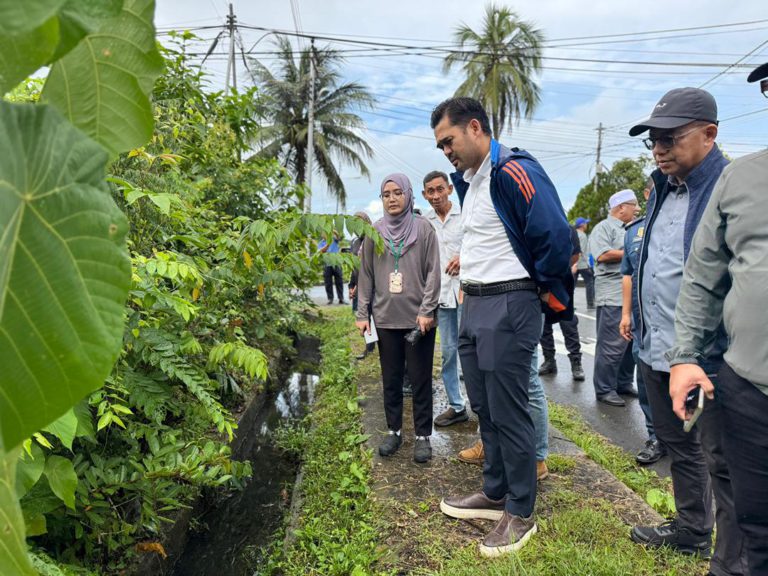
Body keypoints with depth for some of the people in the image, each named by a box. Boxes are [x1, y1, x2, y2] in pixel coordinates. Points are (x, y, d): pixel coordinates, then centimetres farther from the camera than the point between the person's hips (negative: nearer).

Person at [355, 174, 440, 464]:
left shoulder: (423, 228, -1)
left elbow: (433, 273, -4)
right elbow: (366, 275, 8)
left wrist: (427, 311, -11)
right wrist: (362, 313, 5)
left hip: (418, 318, -2)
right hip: (386, 319, 3)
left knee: (420, 380, 5)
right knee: (391, 379, 12)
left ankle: (423, 436, 18)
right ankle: (394, 431, 26)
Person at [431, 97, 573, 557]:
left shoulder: (513, 171, -16)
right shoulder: (467, 179, 15)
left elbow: (555, 234, -19)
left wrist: (550, 293, -8)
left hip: (507, 307, -9)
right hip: (474, 305, 10)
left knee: (509, 413, 0)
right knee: (484, 408, 17)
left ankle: (521, 513, 18)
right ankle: (495, 493, 34)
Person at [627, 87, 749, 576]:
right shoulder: (663, 191, 10)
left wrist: (728, 349, -20)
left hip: (709, 355, -8)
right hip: (657, 351, 8)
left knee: (723, 461, 8)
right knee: (678, 446, 23)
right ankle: (691, 529, 43)